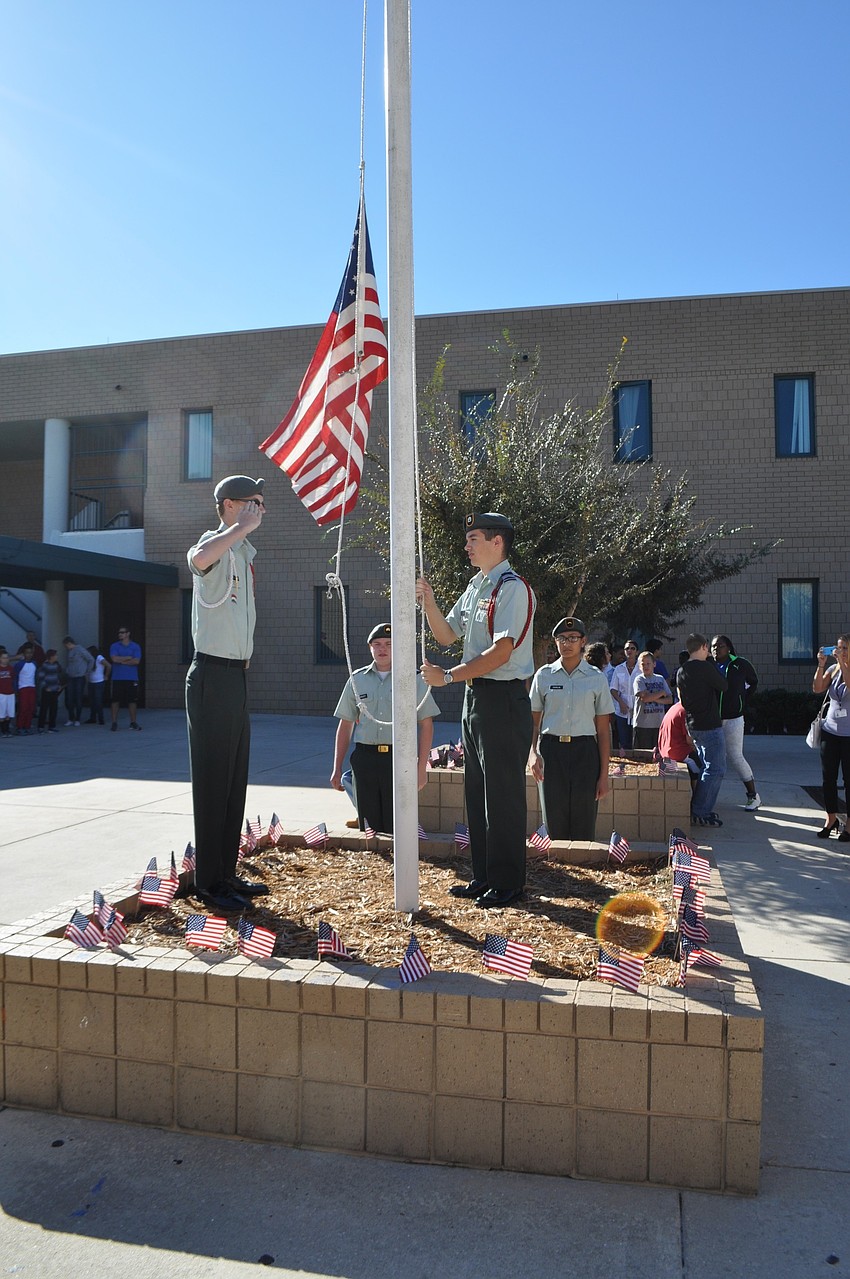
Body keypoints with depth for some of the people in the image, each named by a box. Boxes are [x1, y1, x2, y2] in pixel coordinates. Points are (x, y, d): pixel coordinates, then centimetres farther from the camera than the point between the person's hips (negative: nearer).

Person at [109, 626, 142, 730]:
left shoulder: (135, 647, 5)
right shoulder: (114, 646, 6)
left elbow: (136, 661, -8)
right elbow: (114, 659, -10)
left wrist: (121, 661, -7)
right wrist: (129, 658, -6)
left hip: (132, 679, 0)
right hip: (117, 678, 0)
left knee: (132, 701, 4)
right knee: (115, 701, 0)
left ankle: (133, 722, 13)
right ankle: (114, 722, 6)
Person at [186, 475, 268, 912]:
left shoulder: (244, 551, 18)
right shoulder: (215, 544, -11)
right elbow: (199, 557, -39)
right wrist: (244, 526, -27)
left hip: (238, 675, 9)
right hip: (213, 675, -9)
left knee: (235, 781, 13)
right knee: (213, 779, -3)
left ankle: (226, 874, 24)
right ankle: (208, 882, 6)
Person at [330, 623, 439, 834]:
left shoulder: (413, 679, 4)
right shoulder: (357, 679, 11)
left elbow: (426, 725, 2)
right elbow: (345, 725, 14)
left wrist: (422, 767, -5)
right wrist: (337, 768, 11)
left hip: (399, 758, -2)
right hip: (365, 758, 3)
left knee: (397, 828, -2)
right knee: (369, 826, 7)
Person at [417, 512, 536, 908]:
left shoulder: (513, 589, -13)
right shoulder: (475, 588, 15)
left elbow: (500, 653, -20)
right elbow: (446, 635, 22)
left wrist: (448, 676, -17)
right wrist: (428, 603, 5)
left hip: (503, 699, -9)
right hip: (475, 696, 9)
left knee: (503, 792, -1)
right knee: (476, 790, 15)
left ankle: (507, 882, 12)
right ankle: (483, 876, 27)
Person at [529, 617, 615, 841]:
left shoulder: (596, 678, 4)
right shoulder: (543, 676, 7)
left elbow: (603, 730, 4)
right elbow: (534, 721, 9)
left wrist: (604, 774, 0)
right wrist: (532, 752, -9)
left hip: (584, 752, -1)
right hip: (550, 750, 1)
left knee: (584, 826, 1)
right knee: (554, 824, 3)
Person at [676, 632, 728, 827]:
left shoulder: (682, 671, 9)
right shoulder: (705, 667, -17)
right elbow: (724, 686, -4)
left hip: (694, 726, 9)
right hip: (710, 726, -9)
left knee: (706, 767, 18)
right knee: (716, 769, -4)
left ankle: (699, 809, 20)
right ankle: (700, 813, -5)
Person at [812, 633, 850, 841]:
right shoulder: (833, 668, 5)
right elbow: (817, 688, -7)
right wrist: (821, 665, -16)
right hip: (830, 730, 4)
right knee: (828, 778, 8)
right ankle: (831, 819, 20)